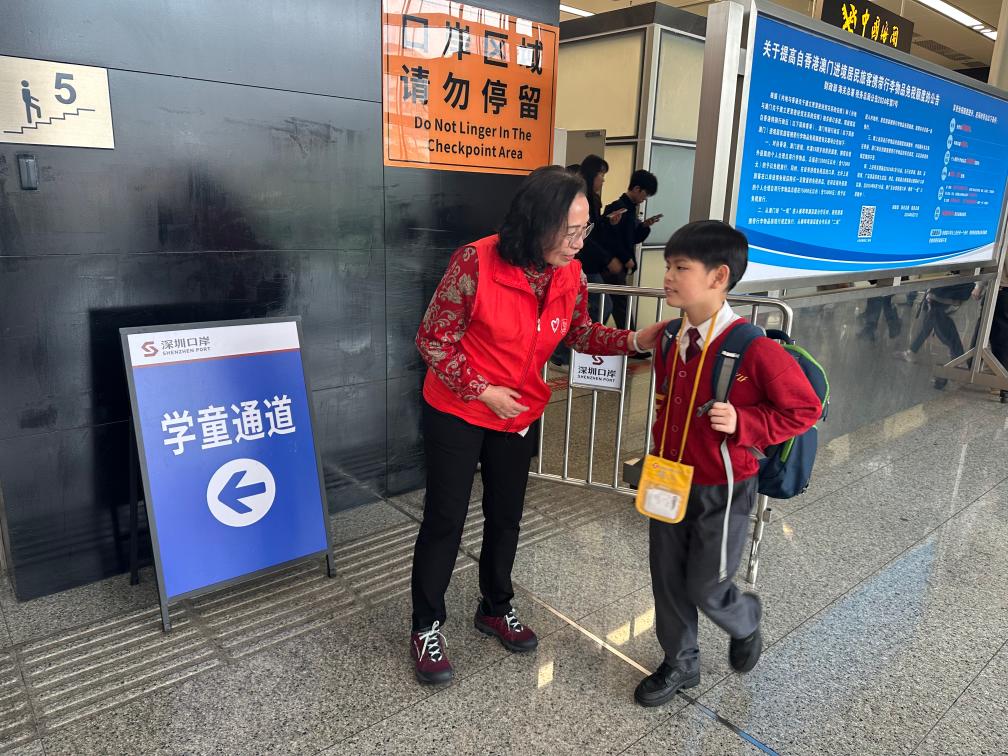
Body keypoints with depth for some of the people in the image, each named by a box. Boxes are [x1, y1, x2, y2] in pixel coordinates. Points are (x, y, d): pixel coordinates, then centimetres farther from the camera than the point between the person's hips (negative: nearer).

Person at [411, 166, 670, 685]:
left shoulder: (570, 276, -8)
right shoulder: (475, 263, -24)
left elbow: (580, 334, 8)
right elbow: (434, 340, -16)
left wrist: (634, 340, -8)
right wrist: (483, 391, -17)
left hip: (521, 416, 5)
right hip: (457, 414, -5)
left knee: (505, 516, 18)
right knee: (445, 520, 6)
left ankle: (496, 608, 41)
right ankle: (426, 627, 26)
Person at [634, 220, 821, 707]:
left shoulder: (754, 349, -23)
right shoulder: (670, 340, -2)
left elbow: (804, 409, -13)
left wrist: (743, 424, -25)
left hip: (722, 493, -6)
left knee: (705, 587, 10)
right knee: (667, 582, 15)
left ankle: (746, 623, 45)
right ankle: (680, 665, 38)